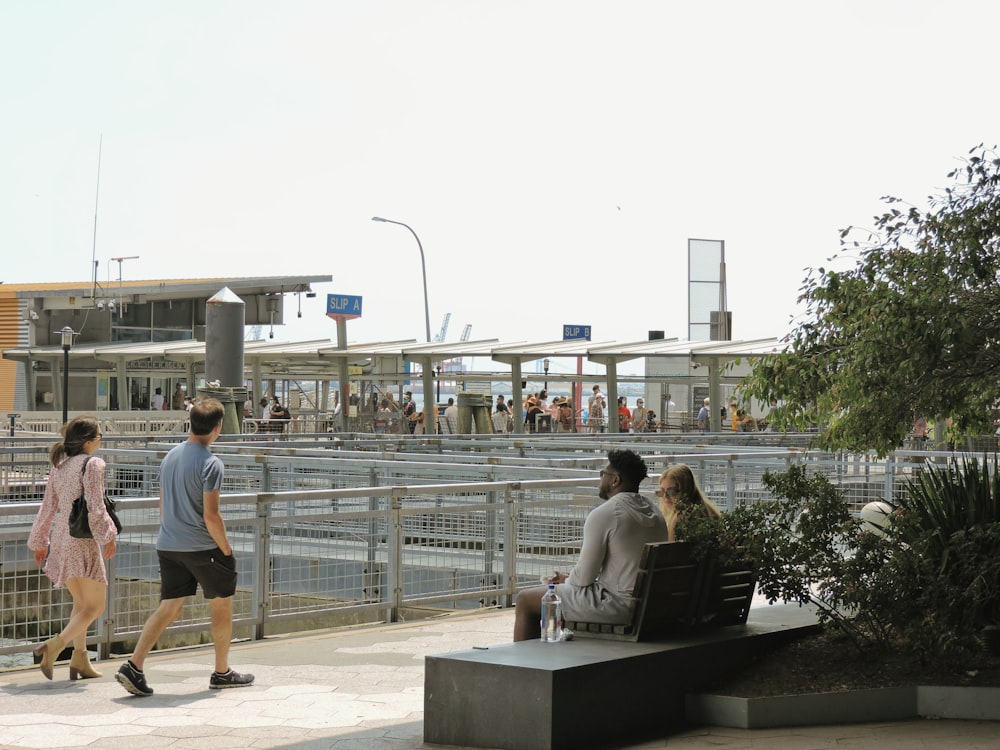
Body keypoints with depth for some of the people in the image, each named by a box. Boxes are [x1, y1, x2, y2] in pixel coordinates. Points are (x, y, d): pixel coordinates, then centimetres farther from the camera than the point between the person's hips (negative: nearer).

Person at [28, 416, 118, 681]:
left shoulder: (59, 466, 10)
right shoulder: (92, 464, -11)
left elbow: (48, 507, 15)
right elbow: (95, 508, -17)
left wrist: (39, 542, 22)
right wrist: (109, 536, -7)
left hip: (60, 539, 8)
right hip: (83, 540, -8)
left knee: (81, 603, 20)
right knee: (95, 605, -1)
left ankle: (80, 659, 19)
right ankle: (56, 645, -18)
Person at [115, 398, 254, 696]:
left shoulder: (170, 456, 9)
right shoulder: (211, 463, -15)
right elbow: (211, 515, -18)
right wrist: (227, 550, -8)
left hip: (168, 546, 7)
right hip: (203, 548, -6)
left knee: (169, 607, 7)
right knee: (222, 606, 11)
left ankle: (133, 666, -7)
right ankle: (222, 673, 20)